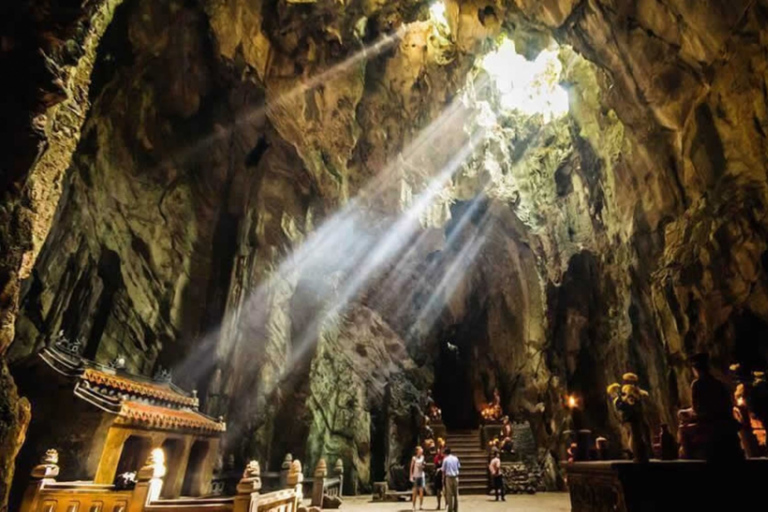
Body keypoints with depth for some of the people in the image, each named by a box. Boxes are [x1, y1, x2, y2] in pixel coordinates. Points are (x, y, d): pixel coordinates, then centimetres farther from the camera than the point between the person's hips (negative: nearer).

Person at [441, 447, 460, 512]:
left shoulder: (445, 459, -5)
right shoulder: (455, 458, 6)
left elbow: (443, 470, -4)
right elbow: (459, 467, 7)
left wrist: (443, 479, 4)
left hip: (448, 477, -3)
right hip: (456, 477, 4)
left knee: (449, 494, 2)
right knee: (456, 493, 10)